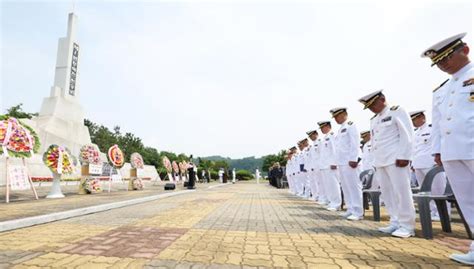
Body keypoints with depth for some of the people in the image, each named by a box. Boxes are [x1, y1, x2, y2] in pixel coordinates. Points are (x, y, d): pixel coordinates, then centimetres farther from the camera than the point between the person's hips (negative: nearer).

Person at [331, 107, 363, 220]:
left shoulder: (351, 125, -4)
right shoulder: (341, 129, 21)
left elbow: (355, 144, -14)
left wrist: (353, 159, -20)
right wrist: (337, 162, 17)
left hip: (349, 161, -9)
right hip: (341, 162, 9)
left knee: (354, 186, -5)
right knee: (346, 187, 10)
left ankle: (358, 212, 0)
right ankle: (351, 209, 17)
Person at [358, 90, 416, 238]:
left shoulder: (397, 111, 0)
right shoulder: (373, 120, 20)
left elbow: (407, 134, -8)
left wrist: (404, 156, -15)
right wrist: (375, 161, 15)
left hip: (395, 159, -7)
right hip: (380, 161, 7)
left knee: (401, 192, -4)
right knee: (387, 193, 7)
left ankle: (407, 226, 4)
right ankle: (395, 223, 15)